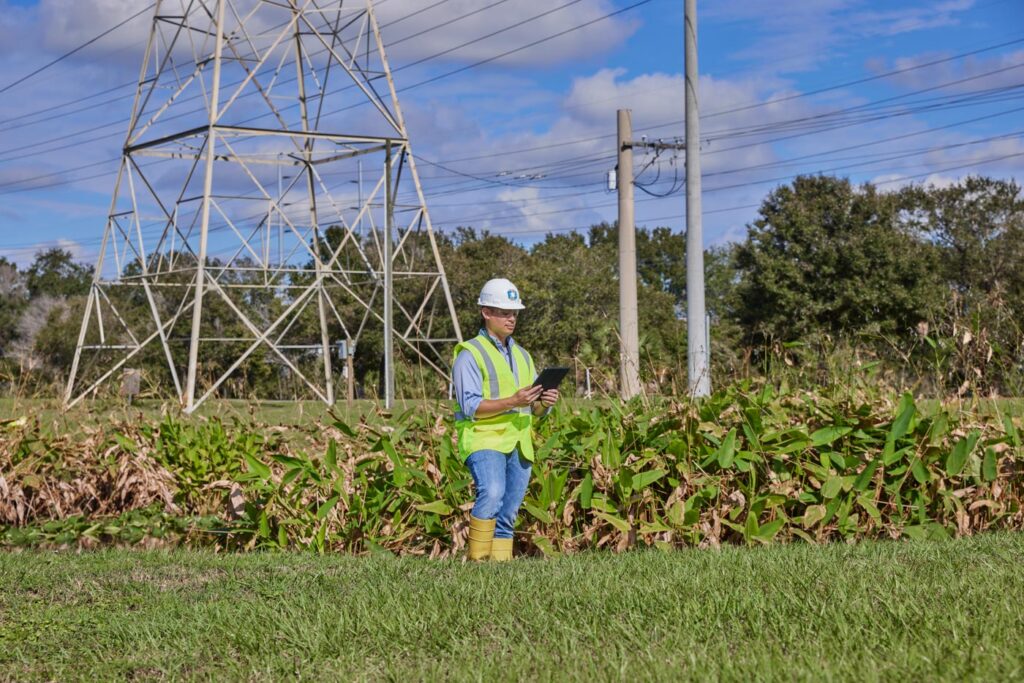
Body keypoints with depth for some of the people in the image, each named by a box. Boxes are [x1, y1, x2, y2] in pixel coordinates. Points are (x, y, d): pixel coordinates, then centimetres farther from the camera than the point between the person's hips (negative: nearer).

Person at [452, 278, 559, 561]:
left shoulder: (521, 355, 20)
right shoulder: (470, 354, -2)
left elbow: (535, 408, 19)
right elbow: (471, 406, -13)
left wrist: (544, 402, -5)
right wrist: (512, 402, -24)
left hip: (519, 445, 7)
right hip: (484, 439, -7)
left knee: (508, 514, 5)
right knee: (492, 493, -28)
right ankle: (477, 560, -20)